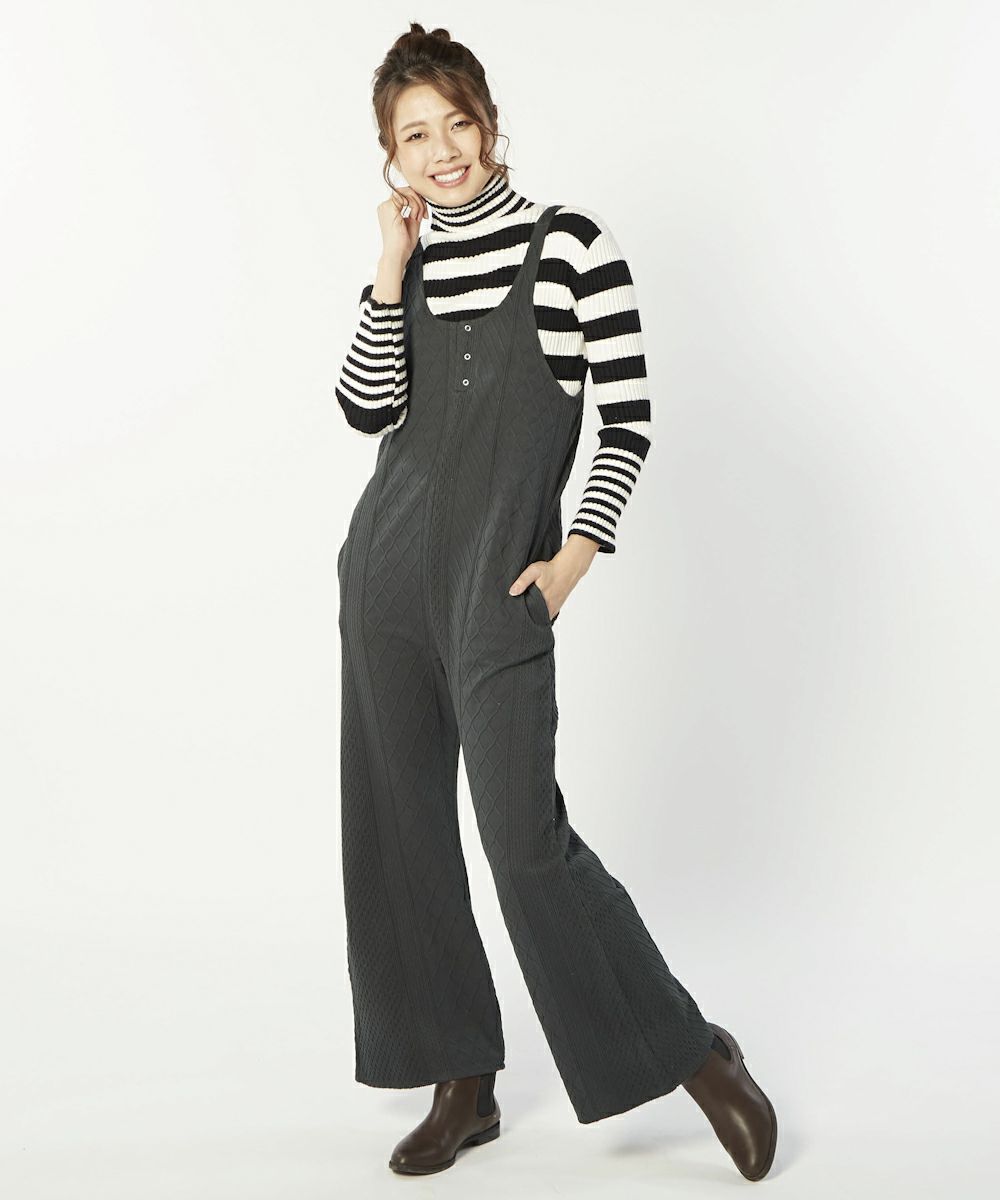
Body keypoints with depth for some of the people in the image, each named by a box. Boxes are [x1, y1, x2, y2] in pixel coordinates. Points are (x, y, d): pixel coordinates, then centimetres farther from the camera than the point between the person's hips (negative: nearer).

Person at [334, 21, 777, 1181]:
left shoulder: (570, 241, -4)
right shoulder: (405, 262, 9)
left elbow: (628, 415, -4)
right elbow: (366, 410, -3)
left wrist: (578, 551, -11)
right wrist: (392, 275, -7)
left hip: (500, 578, -5)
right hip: (386, 562, 6)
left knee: (525, 838, -9)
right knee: (397, 825, 7)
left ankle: (693, 1053, 9)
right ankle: (462, 1085, 20)